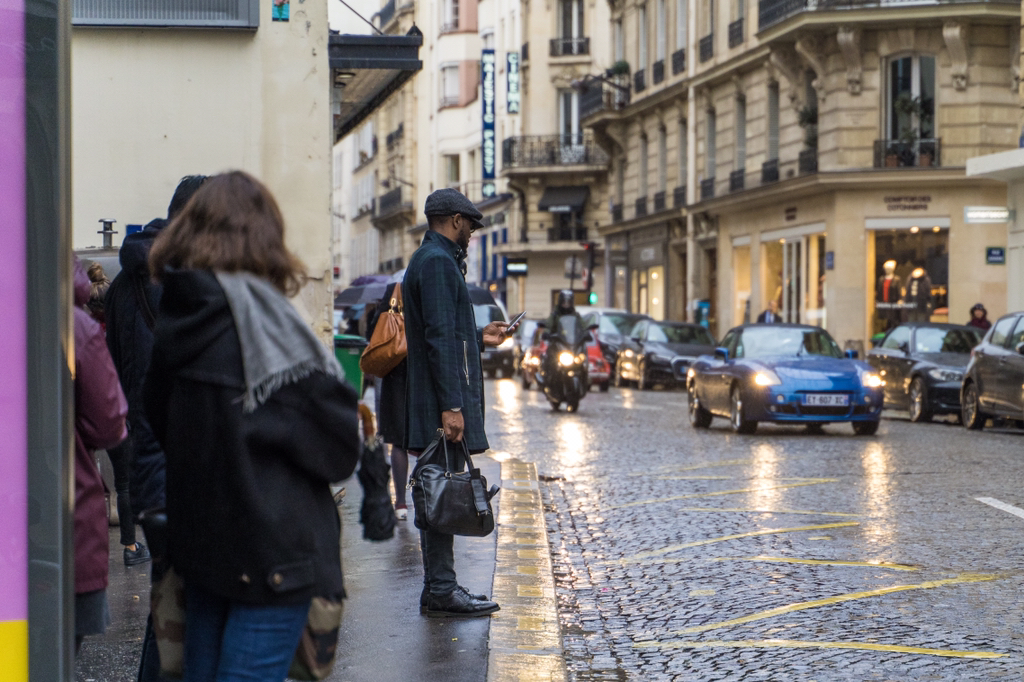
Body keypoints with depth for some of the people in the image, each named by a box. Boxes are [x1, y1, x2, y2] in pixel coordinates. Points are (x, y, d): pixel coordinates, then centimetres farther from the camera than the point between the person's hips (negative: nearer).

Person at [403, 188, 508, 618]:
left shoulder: (431, 259, 20)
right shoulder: (437, 262, -12)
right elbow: (440, 338, -20)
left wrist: (479, 337, 33)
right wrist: (451, 406, -23)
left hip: (435, 402, 11)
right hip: (442, 400, -11)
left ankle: (438, 587, 16)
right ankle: (442, 590, -5)